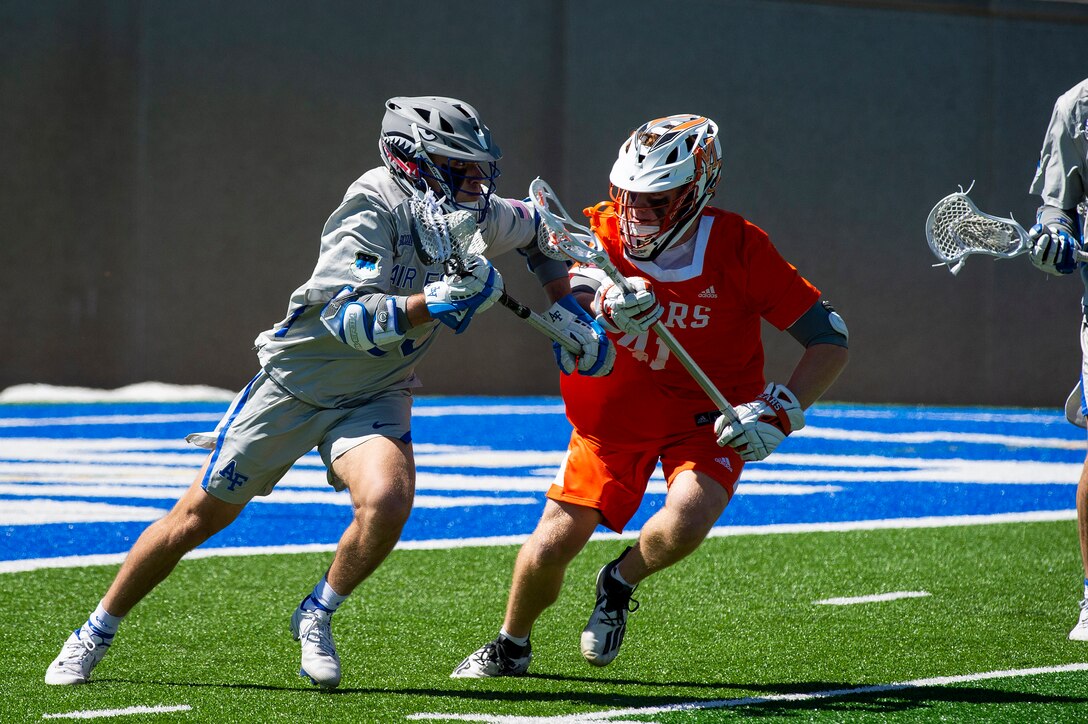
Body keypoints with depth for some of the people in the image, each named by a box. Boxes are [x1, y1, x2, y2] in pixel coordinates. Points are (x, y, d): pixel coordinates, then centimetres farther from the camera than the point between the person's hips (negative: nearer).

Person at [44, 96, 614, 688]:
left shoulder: (473, 214, -7)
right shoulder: (373, 210, -26)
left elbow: (536, 231, 16)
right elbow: (349, 321, -35)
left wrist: (568, 310, 8)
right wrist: (437, 301, -44)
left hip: (376, 396, 4)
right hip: (297, 384, -4)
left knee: (388, 501, -26)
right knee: (202, 515, 3)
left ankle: (316, 617, 0)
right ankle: (97, 632, 21)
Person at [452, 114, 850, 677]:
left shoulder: (739, 249, -18)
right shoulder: (605, 231, -12)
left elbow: (831, 340, -16)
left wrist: (780, 412, -29)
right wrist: (606, 310, -51)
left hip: (708, 416, -2)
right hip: (616, 412, 2)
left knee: (683, 525, -30)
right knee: (550, 546, -6)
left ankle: (620, 582, 5)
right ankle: (510, 646, 26)